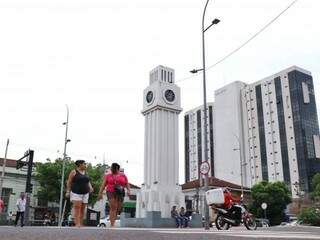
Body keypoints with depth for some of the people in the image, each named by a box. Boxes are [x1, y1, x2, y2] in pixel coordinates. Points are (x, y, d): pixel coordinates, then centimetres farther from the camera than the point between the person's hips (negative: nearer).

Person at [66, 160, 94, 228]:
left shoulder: (85, 172, 14)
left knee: (82, 209, 4)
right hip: (76, 193, -6)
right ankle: (77, 224, -19)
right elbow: (69, 182, -3)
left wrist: (90, 187, -2)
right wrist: (68, 191, -9)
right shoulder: (74, 172, -3)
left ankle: (81, 225, 7)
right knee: (77, 208, -15)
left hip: (85, 193, 6)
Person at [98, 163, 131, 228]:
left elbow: (127, 184, 7)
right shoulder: (108, 176, 9)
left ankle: (112, 223, 21)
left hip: (120, 194, 2)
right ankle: (112, 224, -15)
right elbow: (103, 185, 5)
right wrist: (100, 193, -3)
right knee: (113, 208, -14)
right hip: (111, 193, -2)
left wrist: (128, 190, -9)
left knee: (117, 209, 5)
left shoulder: (123, 175, 10)